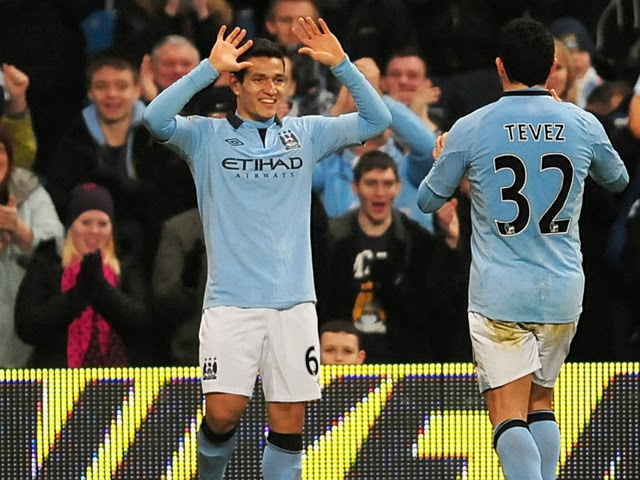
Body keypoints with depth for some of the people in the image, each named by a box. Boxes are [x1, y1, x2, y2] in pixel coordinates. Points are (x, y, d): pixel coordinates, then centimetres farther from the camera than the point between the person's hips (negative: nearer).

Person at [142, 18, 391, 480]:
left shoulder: (304, 134, 11)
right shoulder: (207, 136, 3)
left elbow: (377, 120, 5)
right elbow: (156, 120, -15)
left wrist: (341, 64, -7)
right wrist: (210, 67, -19)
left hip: (294, 302, 3)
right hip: (231, 301, -2)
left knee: (289, 422, -1)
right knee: (223, 413, -11)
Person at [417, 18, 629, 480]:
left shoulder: (470, 129, -6)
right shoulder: (584, 125, 0)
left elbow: (428, 200, 7)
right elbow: (618, 180, 21)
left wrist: (441, 159, 28)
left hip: (498, 294, -3)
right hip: (563, 292, 3)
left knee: (508, 415, -5)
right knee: (542, 401, 19)